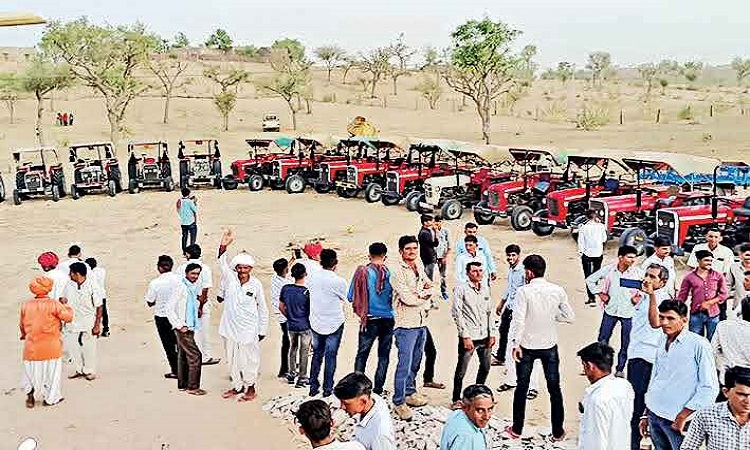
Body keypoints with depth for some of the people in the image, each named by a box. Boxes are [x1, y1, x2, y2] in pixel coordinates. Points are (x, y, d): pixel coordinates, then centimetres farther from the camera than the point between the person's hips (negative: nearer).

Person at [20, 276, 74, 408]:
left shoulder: (26, 305, -4)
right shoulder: (53, 304, -15)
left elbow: (22, 324, 10)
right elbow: (68, 317, -9)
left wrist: (24, 334, 30)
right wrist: (65, 304, 7)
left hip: (32, 346, 2)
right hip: (51, 346, -2)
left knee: (32, 369, 19)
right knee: (51, 371, 12)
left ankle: (30, 394, 9)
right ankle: (50, 398, 21)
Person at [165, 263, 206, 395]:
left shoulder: (194, 287, 9)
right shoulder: (181, 288, -15)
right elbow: (169, 309, -16)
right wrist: (180, 325, -16)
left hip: (190, 327, 8)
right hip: (183, 329, -8)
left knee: (183, 356, 14)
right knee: (195, 356, -9)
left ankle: (182, 384, 22)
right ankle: (192, 387, -3)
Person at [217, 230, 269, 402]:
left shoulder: (256, 284, -9)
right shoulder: (230, 278, -4)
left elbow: (263, 309, -1)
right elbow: (222, 262, -21)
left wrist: (262, 330, 0)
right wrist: (223, 246, -38)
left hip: (248, 330, -3)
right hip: (230, 327, 3)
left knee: (249, 360, 7)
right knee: (232, 359, 16)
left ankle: (250, 388, 23)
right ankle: (237, 386, 33)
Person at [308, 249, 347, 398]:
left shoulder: (313, 279, -4)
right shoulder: (339, 281, -16)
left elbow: (312, 298, 5)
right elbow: (343, 299, -2)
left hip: (316, 323, 4)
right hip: (334, 323, -4)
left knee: (317, 354, 15)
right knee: (330, 356, 6)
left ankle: (313, 387, 18)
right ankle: (327, 388, 10)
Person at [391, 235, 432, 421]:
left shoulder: (419, 268, 11)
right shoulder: (397, 272, -13)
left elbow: (431, 288, 10)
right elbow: (407, 298, -19)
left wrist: (420, 294, -10)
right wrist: (425, 297, -3)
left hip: (421, 322, 8)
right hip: (406, 324, -7)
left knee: (415, 362, 17)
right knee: (404, 365, -6)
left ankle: (410, 392, 33)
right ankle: (399, 402, 2)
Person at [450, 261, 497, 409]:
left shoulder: (485, 288, 10)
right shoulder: (460, 289, -7)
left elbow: (491, 312, 14)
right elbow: (456, 313, -9)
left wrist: (493, 333, 7)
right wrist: (465, 336, -13)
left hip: (485, 336, 6)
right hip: (469, 337, -6)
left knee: (485, 367, 16)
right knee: (461, 370, -1)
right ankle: (457, 399, 13)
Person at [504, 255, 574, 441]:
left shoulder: (524, 291, -16)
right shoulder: (558, 291, -7)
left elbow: (519, 319, -21)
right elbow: (570, 317, -1)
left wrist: (516, 344, -18)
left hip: (527, 346, -2)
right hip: (550, 346, 2)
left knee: (522, 387, 12)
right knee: (554, 388, 13)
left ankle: (516, 429, 21)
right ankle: (557, 432, 20)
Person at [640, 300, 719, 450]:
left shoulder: (698, 344, -12)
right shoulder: (662, 341, 6)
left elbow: (710, 387, -13)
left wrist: (683, 416, -11)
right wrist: (645, 415, 17)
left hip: (676, 420, -5)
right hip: (654, 415, 6)